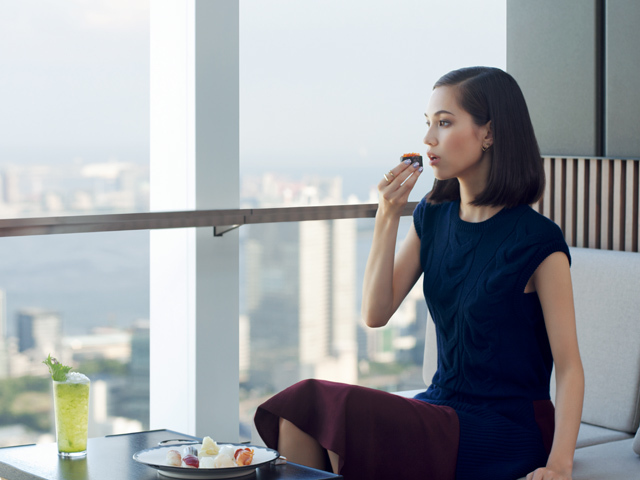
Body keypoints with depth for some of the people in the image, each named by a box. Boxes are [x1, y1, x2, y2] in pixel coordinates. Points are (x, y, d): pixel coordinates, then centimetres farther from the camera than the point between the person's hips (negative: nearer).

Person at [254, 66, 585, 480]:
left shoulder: (537, 241, -11)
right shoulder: (433, 217, 9)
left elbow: (569, 366, -11)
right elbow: (376, 314, 3)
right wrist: (388, 216, -6)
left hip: (508, 432, -6)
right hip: (443, 408, 6)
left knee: (336, 408, -25)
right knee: (300, 405, -18)